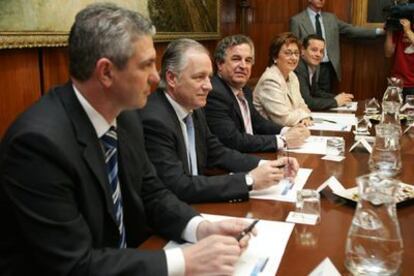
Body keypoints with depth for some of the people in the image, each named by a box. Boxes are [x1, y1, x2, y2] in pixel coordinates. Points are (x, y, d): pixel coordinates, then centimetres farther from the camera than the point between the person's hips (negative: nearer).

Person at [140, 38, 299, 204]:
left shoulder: (192, 109, 2)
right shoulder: (154, 120, -23)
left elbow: (218, 153, 11)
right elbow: (178, 187, -27)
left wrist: (266, 166, -5)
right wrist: (249, 180, -24)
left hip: (194, 206, 7)